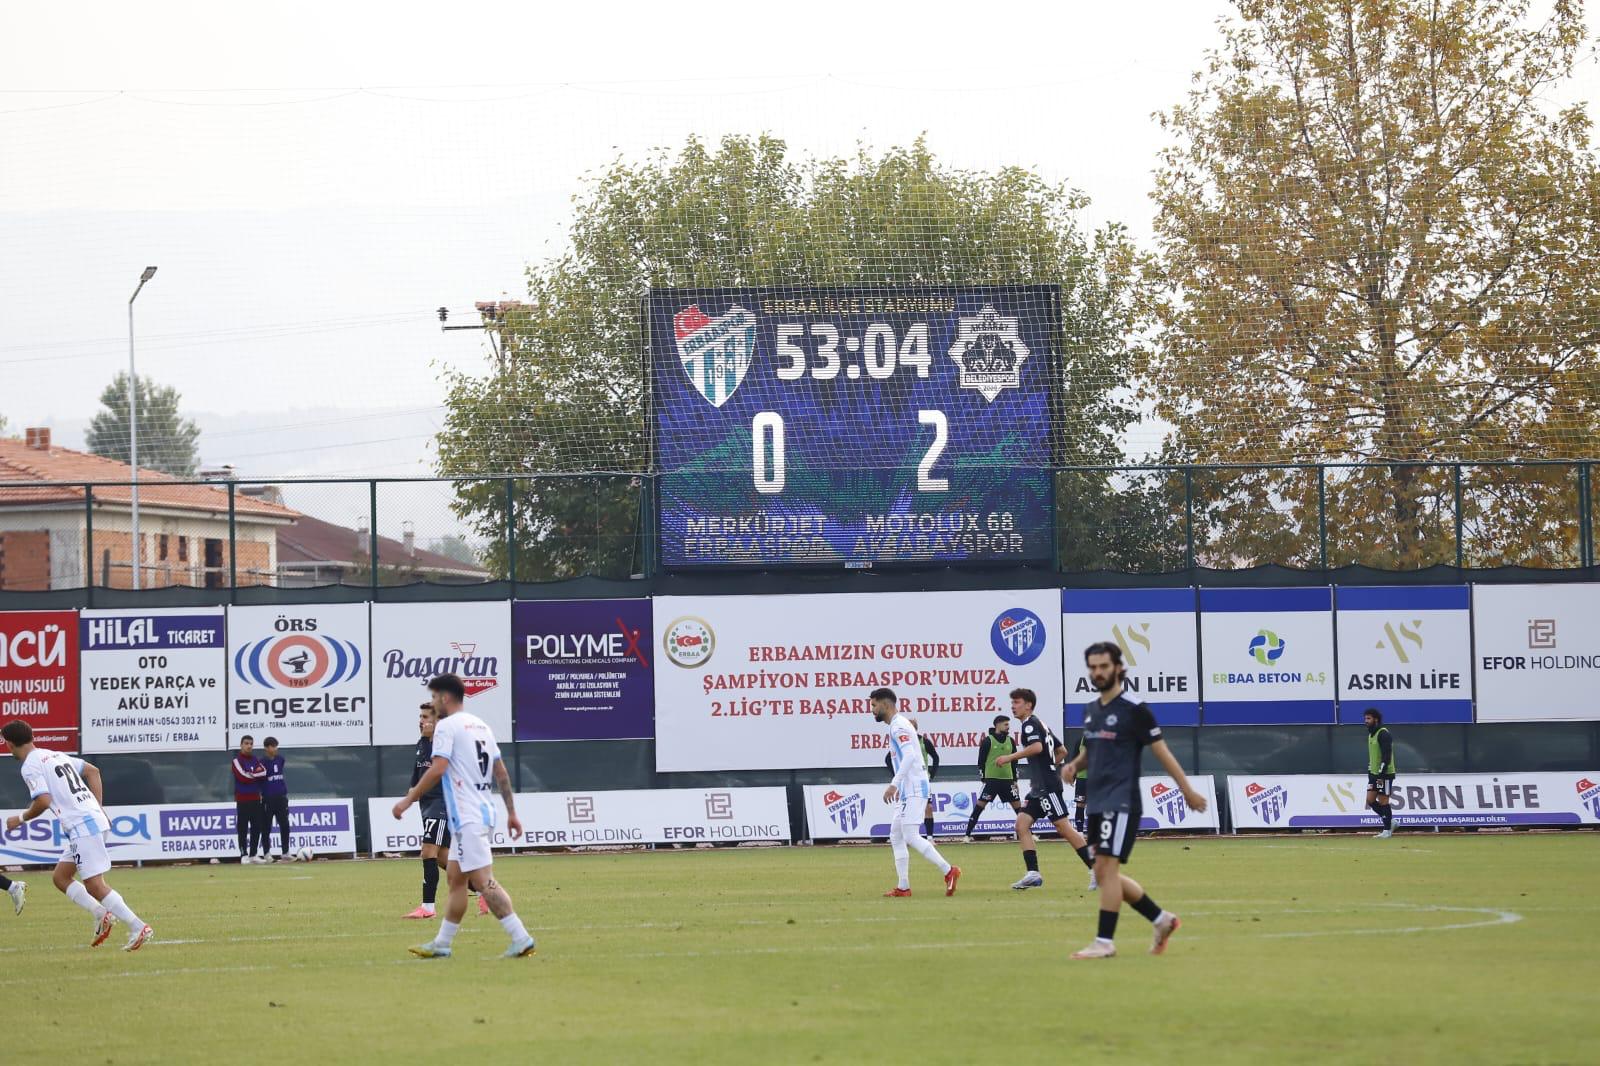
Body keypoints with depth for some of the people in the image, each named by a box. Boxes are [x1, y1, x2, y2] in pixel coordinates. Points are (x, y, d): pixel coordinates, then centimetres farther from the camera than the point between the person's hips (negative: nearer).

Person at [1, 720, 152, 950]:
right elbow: (93, 771, 23)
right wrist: (98, 809, 20)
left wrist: (21, 819, 2)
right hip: (95, 818, 10)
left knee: (94, 885, -9)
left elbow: (43, 801, -16)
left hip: (82, 826, -10)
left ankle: (138, 928, -13)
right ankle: (101, 914, 6)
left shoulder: (30, 766, -7)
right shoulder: (56, 756, 21)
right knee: (60, 877, 16)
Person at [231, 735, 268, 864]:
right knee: (243, 828, -5)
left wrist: (251, 775, -12)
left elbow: (264, 773, -1)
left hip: (256, 798, 6)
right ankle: (244, 855, -5)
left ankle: (253, 855, 13)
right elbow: (243, 777, -17)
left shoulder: (255, 760, 14)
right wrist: (257, 774, -6)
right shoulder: (237, 760, -4)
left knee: (257, 828, 6)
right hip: (242, 799, -6)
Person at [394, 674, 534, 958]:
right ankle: (442, 943, 20)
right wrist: (512, 812, 20)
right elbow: (502, 774, 17)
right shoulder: (480, 725, 17)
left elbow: (437, 770, -20)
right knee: (455, 879, 15)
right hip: (483, 813, 9)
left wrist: (408, 799, -12)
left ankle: (520, 939, -18)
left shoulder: (447, 726, -9)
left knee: (484, 880, -12)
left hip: (466, 817, -9)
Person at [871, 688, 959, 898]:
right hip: (906, 790, 11)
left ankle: (948, 871, -12)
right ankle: (903, 887, 11)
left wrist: (894, 784, -32)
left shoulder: (899, 726, -14)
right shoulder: (896, 725, 17)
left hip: (914, 788, -11)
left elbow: (910, 756, -27)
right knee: (896, 836, 10)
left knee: (910, 836, -14)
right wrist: (898, 786, 24)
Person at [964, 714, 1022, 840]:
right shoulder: (988, 741, -4)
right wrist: (983, 779, -5)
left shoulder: (1011, 741, 10)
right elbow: (981, 761, -2)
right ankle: (968, 834, -5)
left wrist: (1015, 780, 15)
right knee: (980, 805, -8)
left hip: (1007, 780, 4)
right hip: (991, 779, -4)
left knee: (1017, 805, 4)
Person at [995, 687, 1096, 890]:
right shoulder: (1040, 725, 21)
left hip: (1047, 786, -10)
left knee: (1063, 827, -9)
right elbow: (1061, 751, 28)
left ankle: (1096, 868, -7)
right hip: (1039, 788, 10)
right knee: (1022, 824, 3)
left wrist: (1010, 758, -22)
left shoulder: (1030, 724, -8)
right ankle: (1033, 873, -3)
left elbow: (1037, 747, -28)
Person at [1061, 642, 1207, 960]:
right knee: (1104, 873, 10)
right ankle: (1161, 919, 23)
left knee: (1107, 868, -13)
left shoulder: (1133, 710, -8)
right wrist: (1075, 765, 6)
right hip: (1097, 802, 8)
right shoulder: (1090, 710, 14)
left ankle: (1105, 942, -11)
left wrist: (1188, 790, -5)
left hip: (1122, 802, -8)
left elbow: (1162, 752, -6)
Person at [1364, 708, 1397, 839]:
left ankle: (1387, 830, 3)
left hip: (1385, 774, -9)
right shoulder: (1371, 734, 16)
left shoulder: (1383, 734, -15)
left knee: (1383, 801, -5)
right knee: (1370, 801, 6)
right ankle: (1390, 822, 18)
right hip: (1374, 774, 9)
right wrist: (1370, 772, 21)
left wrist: (1381, 773, -22)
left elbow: (1387, 755, -20)